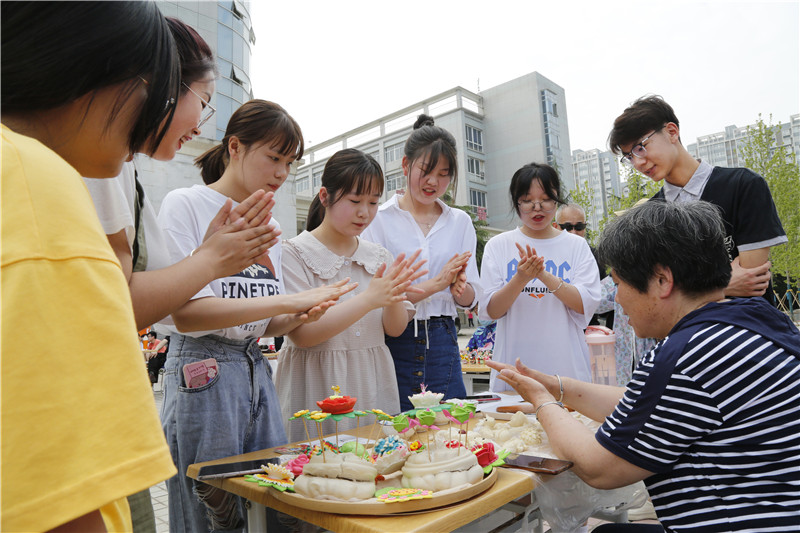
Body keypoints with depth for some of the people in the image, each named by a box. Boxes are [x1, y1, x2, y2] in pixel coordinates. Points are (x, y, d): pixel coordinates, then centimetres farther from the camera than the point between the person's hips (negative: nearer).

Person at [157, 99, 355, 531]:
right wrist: (288, 300, -19)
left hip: (258, 373, 6)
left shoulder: (269, 224, 12)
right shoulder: (185, 204, -5)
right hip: (202, 374, -6)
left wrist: (300, 317, -8)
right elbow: (186, 313, -16)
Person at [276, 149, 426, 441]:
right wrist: (369, 298, -25)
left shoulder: (379, 255, 7)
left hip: (373, 382, 5)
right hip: (319, 388, -4)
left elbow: (396, 329, 5)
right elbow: (301, 334, -18)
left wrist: (393, 295, -16)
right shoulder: (294, 253, -8)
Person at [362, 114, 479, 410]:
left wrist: (460, 287, -15)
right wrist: (435, 284, -19)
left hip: (442, 344, 4)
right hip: (394, 343, -3)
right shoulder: (379, 218, -3)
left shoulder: (460, 221, 9)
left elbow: (470, 299, 7)